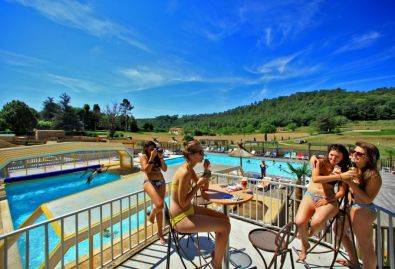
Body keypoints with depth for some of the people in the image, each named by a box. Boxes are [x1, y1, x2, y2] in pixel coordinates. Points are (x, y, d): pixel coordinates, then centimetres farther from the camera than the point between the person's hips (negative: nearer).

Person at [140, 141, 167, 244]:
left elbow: (165, 169, 4)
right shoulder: (143, 156, 1)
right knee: (159, 205, -23)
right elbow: (146, 170, -13)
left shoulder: (158, 157, 12)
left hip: (161, 182, 5)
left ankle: (160, 233, 25)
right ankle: (151, 214, 15)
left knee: (160, 208, 7)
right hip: (150, 182, -4)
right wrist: (152, 157, -16)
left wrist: (161, 158, -6)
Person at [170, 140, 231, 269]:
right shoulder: (185, 172, -27)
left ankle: (218, 252, 32)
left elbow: (198, 184, 18)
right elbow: (183, 203, -23)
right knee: (225, 226, -9)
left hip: (189, 210, 9)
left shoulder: (189, 169, 1)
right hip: (181, 218, -9)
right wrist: (198, 185, -19)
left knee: (224, 218, 10)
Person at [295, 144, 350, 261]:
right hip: (310, 196, 0)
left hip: (329, 200, 0)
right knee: (299, 222, -22)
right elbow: (315, 179, -17)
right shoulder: (320, 162, 0)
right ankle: (304, 244, 13)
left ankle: (308, 235, 9)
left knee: (316, 222, -30)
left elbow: (341, 192, -1)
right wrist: (336, 176, -24)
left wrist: (327, 200, -16)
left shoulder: (343, 170, 4)